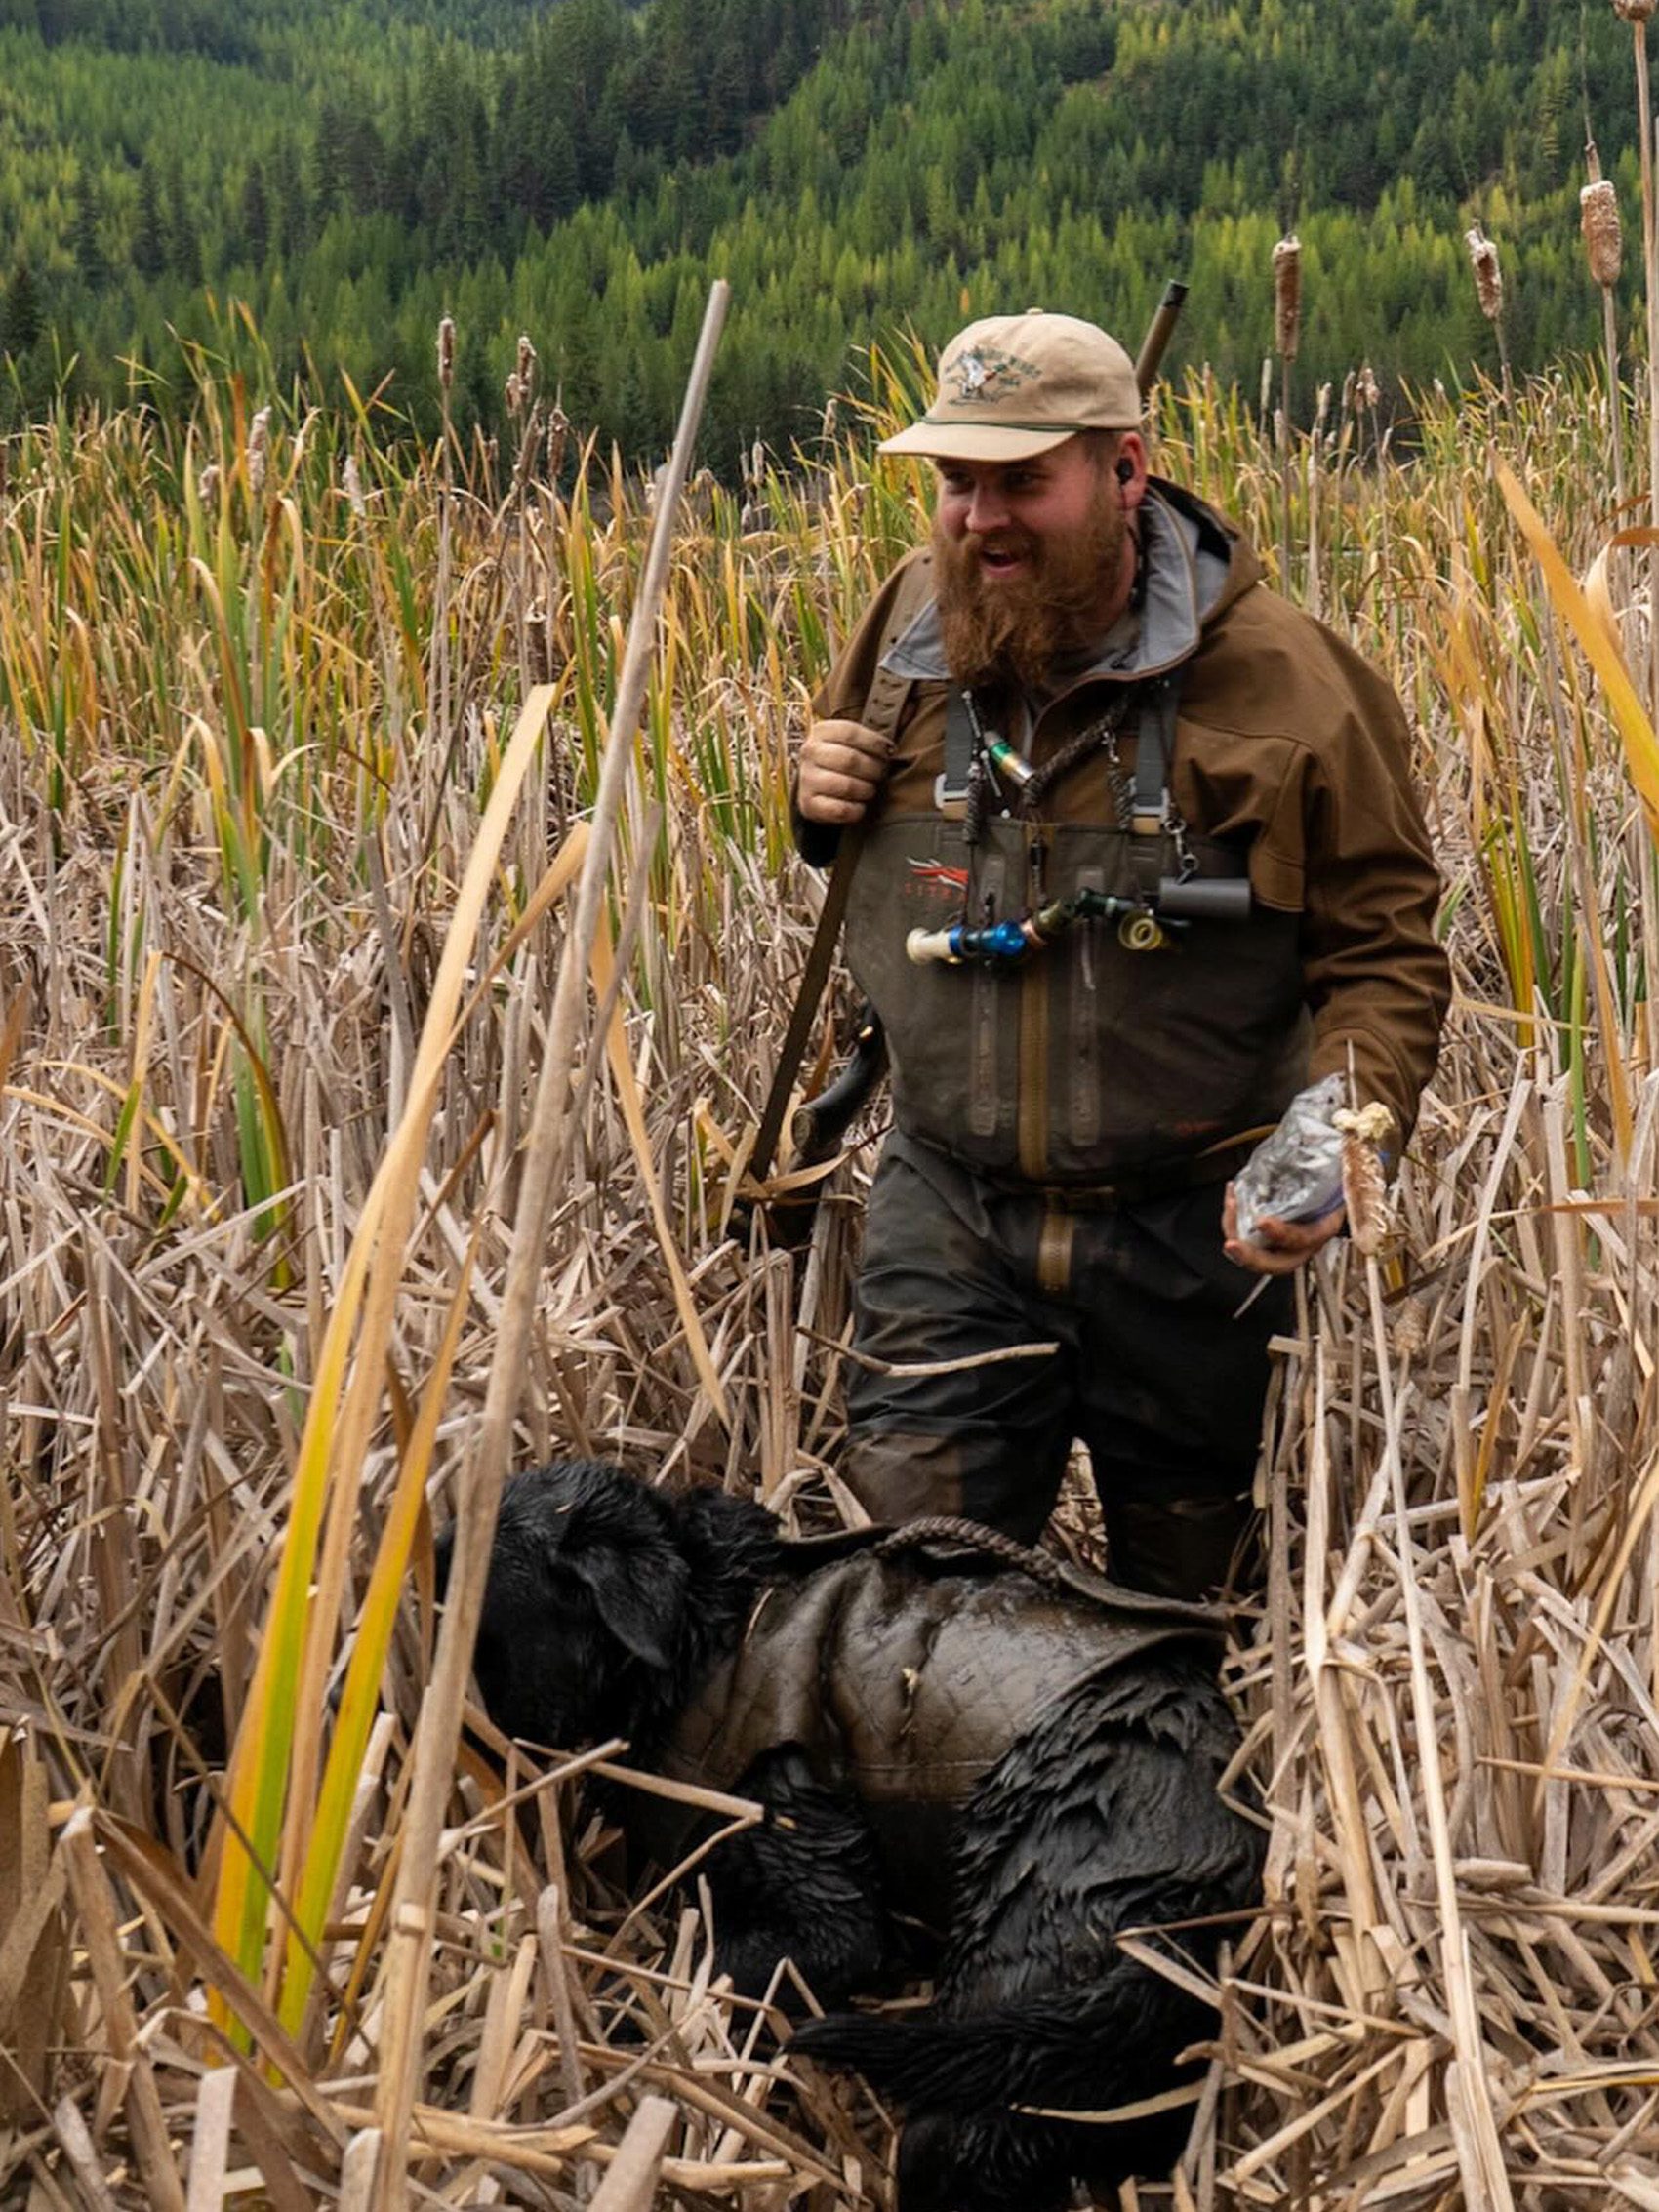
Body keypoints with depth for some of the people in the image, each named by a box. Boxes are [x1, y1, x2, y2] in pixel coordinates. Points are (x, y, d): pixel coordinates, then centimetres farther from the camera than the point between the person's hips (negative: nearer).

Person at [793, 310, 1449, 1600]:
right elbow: (845, 841, 21)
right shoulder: (912, 623, 1)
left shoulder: (1282, 677, -12)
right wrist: (816, 801, -4)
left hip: (1195, 1232, -2)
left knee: (1188, 1599, 16)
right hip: (953, 1209, 2)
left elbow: (1385, 949, -7)